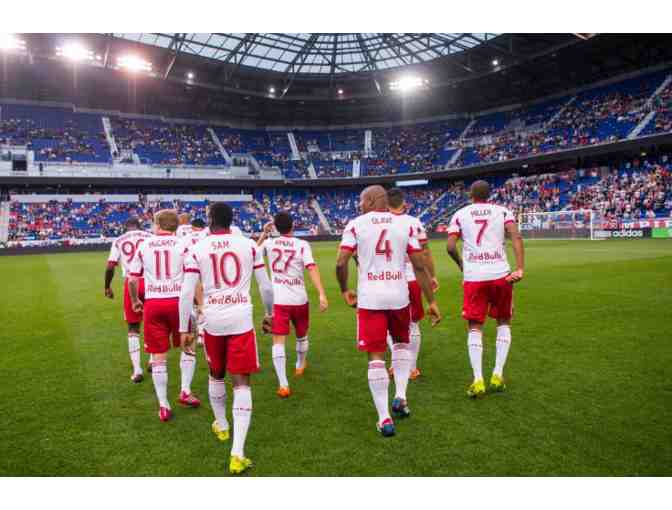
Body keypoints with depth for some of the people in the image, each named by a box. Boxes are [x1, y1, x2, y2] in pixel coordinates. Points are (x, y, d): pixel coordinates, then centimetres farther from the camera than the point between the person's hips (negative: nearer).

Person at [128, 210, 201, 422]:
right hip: (177, 301, -1)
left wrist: (135, 300, 24)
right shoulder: (182, 245, 0)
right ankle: (185, 391, 16)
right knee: (188, 347, 20)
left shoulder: (143, 246, 6)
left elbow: (133, 279, 8)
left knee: (159, 356, 8)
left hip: (152, 303, 2)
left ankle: (163, 406, 14)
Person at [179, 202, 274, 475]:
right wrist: (269, 314, 20)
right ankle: (237, 453, -2)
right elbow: (266, 286, 5)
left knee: (216, 375, 25)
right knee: (241, 382, 3)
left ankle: (221, 426, 45)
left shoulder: (196, 249, -1)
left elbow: (187, 293, -5)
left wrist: (184, 329, 2)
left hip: (213, 320, 1)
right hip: (241, 319, -1)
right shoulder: (249, 245, 1)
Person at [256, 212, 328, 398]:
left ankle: (283, 384, -15)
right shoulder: (302, 245, -6)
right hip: (299, 299, 0)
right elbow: (312, 268, -19)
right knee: (301, 336, 24)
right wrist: (322, 294, -24)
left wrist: (264, 233, 24)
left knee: (278, 341, -3)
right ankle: (300, 365, 49)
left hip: (278, 300, 0)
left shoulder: (269, 243, 2)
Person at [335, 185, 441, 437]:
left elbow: (340, 263, -8)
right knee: (401, 343, 28)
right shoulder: (403, 225, 7)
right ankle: (400, 396, 20)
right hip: (399, 296, 3)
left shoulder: (356, 224, -1)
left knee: (376, 357, 7)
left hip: (370, 298, -2)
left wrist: (345, 290, 9)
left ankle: (384, 419, 11)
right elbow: (420, 266, 4)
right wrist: (432, 301, 9)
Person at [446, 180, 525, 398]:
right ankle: (498, 375, 15)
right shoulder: (502, 211, 9)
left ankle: (478, 381, 1)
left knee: (475, 327, 9)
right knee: (503, 322, 19)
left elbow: (450, 247, -2)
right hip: (500, 274, 1)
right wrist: (520, 269, -14)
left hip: (473, 277, -1)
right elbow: (516, 237, -8)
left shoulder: (460, 214, 8)